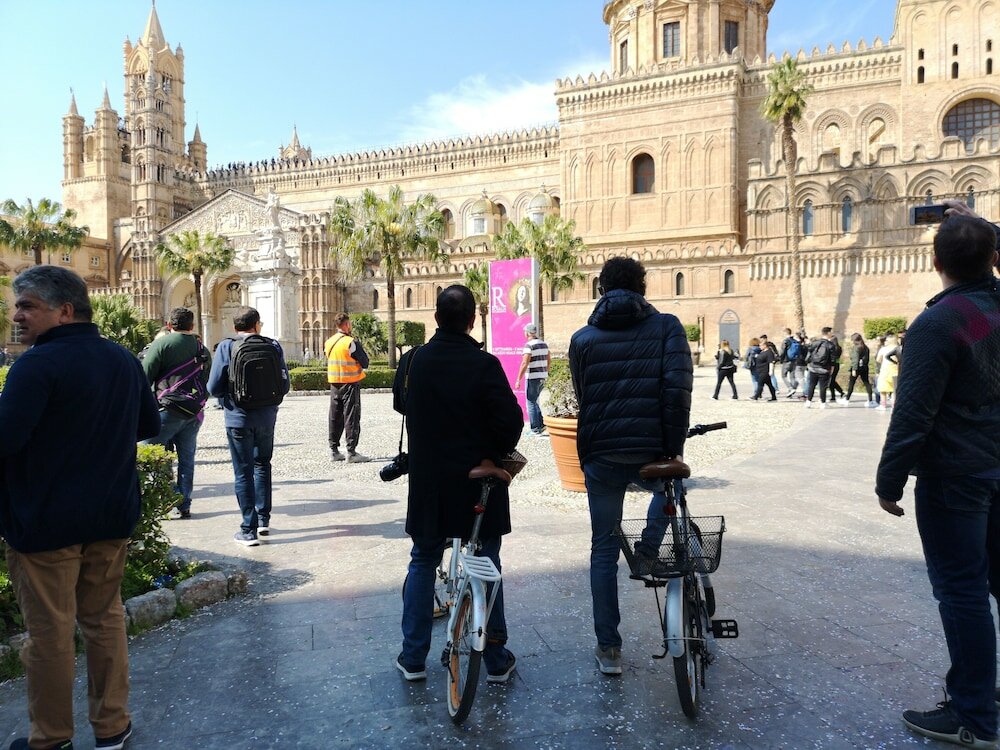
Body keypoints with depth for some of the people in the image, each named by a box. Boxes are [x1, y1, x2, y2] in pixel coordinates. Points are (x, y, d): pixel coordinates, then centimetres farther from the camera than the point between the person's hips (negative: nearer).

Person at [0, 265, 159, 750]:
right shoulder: (124, 360, 5)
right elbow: (149, 426, 14)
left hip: (45, 522, -6)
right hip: (112, 517, 6)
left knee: (49, 632, 8)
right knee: (104, 618, 16)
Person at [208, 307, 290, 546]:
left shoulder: (227, 347, -8)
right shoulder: (273, 346, -1)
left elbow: (214, 388, -11)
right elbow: (284, 385, -1)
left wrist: (230, 394, 10)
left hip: (238, 418, -3)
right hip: (266, 417, 3)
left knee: (243, 472, 5)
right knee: (262, 465, 22)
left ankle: (248, 530, 8)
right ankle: (264, 519, 25)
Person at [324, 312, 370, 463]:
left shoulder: (328, 342, 7)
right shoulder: (351, 343, -15)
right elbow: (365, 363, -12)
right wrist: (359, 347, 4)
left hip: (334, 384, 7)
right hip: (350, 383, -7)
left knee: (335, 417, 13)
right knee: (351, 417, -3)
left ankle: (334, 450, 18)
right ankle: (351, 452, -3)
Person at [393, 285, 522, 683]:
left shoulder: (413, 360, -3)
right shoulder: (485, 365, -15)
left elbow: (400, 404, 13)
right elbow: (511, 419, -16)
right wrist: (497, 453, 1)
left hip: (428, 481, 3)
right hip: (477, 480, -2)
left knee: (422, 562, 17)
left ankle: (413, 658, 22)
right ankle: (496, 660, 20)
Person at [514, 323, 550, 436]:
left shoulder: (529, 345, -14)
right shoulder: (544, 344, 10)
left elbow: (524, 363, -18)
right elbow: (549, 360, 17)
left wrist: (518, 379, -15)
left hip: (532, 377, -8)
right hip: (543, 377, 8)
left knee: (531, 403, 2)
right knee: (534, 401, 19)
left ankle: (535, 429, 2)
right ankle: (541, 424, 13)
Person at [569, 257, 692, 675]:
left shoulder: (583, 339, 7)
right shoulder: (667, 327, 1)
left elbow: (581, 398, 11)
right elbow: (677, 388, -11)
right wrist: (674, 448, -4)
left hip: (599, 456, 1)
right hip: (651, 453, -1)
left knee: (604, 549, 12)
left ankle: (608, 648, 17)